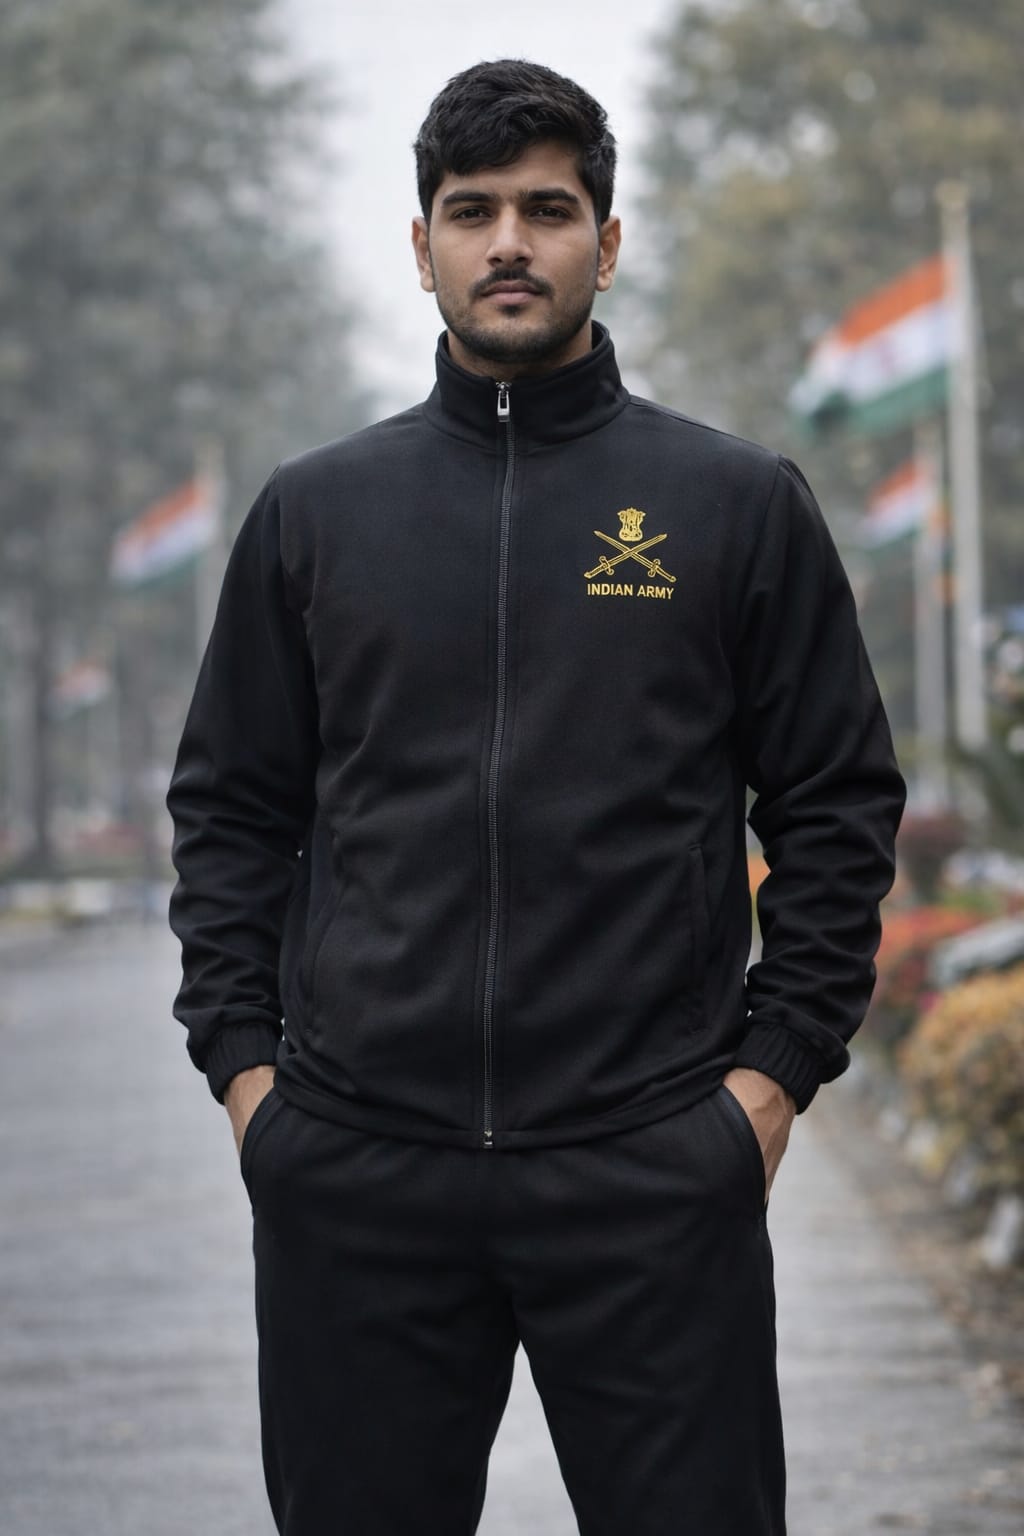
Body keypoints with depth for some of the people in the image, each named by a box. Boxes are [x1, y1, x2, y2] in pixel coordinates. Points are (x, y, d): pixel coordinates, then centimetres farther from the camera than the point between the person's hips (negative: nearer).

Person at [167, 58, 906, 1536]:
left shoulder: (737, 502, 4)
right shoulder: (314, 510, 10)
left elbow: (839, 805, 5)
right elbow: (233, 807, 13)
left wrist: (777, 1064, -3)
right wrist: (241, 1054, 3)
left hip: (654, 1173, -2)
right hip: (354, 1172, 2)